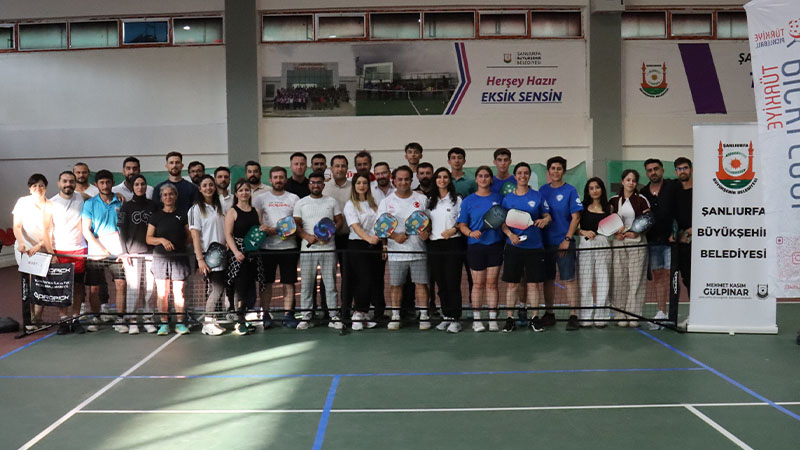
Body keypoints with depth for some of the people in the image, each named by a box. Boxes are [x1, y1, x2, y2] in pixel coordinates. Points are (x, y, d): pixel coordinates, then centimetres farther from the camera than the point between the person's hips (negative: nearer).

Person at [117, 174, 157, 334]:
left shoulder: (152, 205, 12)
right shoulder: (127, 206, 6)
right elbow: (122, 230, 2)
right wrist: (124, 252, -6)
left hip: (150, 252, 2)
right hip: (132, 252, -2)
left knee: (149, 287, 0)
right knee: (133, 286, -5)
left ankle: (149, 320, 8)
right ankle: (132, 322, 2)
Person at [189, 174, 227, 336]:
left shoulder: (218, 207, 15)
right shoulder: (196, 208, -4)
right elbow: (195, 235, -9)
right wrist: (200, 259, -16)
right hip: (207, 254, -6)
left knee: (216, 288, 6)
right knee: (217, 288, -11)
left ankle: (210, 321, 15)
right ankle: (207, 324, 0)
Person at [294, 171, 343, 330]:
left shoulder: (331, 202, 9)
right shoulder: (301, 203, 7)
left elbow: (339, 221, 9)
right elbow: (296, 224, 3)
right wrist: (307, 236, -14)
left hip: (328, 248, 0)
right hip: (307, 249, 0)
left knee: (330, 283, 3)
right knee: (306, 284, 4)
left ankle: (333, 316, 9)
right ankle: (306, 317, 12)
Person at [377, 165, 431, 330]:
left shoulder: (422, 199, 8)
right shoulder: (386, 202, 5)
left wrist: (426, 232, -9)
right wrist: (395, 236, -13)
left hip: (418, 250, 0)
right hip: (396, 251, 0)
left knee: (421, 283, 1)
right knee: (396, 285, 6)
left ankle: (424, 315, 11)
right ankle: (395, 316, 17)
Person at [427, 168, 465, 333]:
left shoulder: (456, 199, 4)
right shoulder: (430, 201, 15)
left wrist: (453, 230, -15)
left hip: (453, 243, -4)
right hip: (434, 245, 4)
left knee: (453, 282, -6)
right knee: (441, 283, 7)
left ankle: (455, 319, -1)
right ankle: (446, 317, 15)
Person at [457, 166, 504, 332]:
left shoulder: (498, 198, 5)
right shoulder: (468, 201, 2)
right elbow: (462, 224, 2)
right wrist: (471, 233, -16)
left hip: (495, 245, 1)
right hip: (475, 245, -1)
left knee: (492, 282, 5)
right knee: (478, 283, 5)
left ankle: (493, 319, 12)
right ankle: (476, 319, 14)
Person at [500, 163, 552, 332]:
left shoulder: (537, 196, 5)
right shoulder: (507, 198, 5)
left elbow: (547, 215, 8)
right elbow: (502, 222, 6)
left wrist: (545, 220, -15)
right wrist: (510, 234, -12)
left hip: (534, 246, 0)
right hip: (513, 247, 0)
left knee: (534, 284, 4)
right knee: (512, 284, 2)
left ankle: (534, 319, 15)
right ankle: (510, 319, 10)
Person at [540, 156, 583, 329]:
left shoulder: (570, 190, -3)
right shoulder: (543, 190, 9)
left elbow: (575, 217, -6)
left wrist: (567, 239, -12)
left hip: (564, 243, -4)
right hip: (546, 242, 4)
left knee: (568, 279, -4)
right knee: (548, 279, 10)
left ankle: (573, 315, 2)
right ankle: (549, 314, 20)